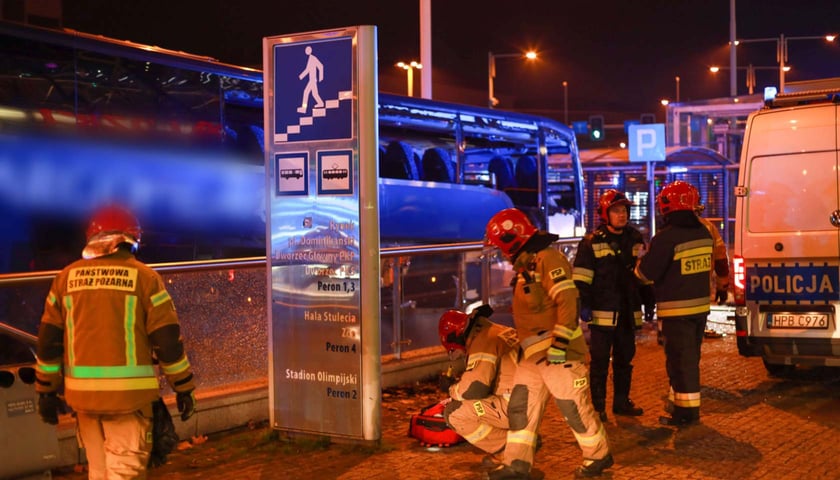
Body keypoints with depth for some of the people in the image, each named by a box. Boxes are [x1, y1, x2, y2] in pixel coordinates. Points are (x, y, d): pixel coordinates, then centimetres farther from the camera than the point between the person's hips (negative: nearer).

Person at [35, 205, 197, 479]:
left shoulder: (67, 277, 7)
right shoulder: (143, 276, -4)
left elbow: (48, 339, 9)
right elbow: (167, 339, -5)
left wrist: (46, 391, 17)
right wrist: (183, 388, 4)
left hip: (83, 392, 4)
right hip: (128, 391, -4)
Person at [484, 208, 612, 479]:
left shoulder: (548, 259, -15)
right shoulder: (526, 266, 16)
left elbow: (567, 301, -23)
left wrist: (559, 342, -25)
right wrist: (524, 342, 28)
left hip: (558, 353, -10)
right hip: (532, 354, 10)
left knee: (575, 408, 1)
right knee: (520, 408, 8)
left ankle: (599, 455, 20)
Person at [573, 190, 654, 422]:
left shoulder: (636, 240, 10)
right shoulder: (592, 242, -6)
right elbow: (581, 277, -9)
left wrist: (649, 303, 15)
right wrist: (583, 305, -17)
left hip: (628, 313, 5)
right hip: (602, 313, -5)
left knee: (625, 359, 14)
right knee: (600, 361, -1)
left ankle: (622, 402, 25)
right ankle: (597, 406, 8)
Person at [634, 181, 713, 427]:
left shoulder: (667, 238, -19)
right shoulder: (703, 233, 5)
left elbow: (647, 273, -14)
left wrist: (641, 261, 6)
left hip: (677, 310, -8)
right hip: (700, 305, 8)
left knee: (681, 360, 0)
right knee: (689, 357, 18)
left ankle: (686, 412, 6)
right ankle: (678, 402, 30)